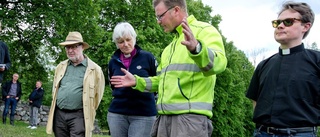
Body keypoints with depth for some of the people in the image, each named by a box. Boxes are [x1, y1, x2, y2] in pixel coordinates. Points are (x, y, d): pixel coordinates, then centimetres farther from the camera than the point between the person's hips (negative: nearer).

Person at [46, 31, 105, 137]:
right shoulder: (60, 67, 12)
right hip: (59, 114, 5)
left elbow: (97, 95, 0)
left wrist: (88, 113, 6)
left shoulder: (95, 69, -4)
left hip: (79, 116, -5)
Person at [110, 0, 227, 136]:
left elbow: (218, 63, -23)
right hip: (165, 117, 8)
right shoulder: (171, 46, 25)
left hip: (191, 115, -8)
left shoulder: (204, 31, -4)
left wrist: (196, 48, -42)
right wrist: (136, 81, 16)